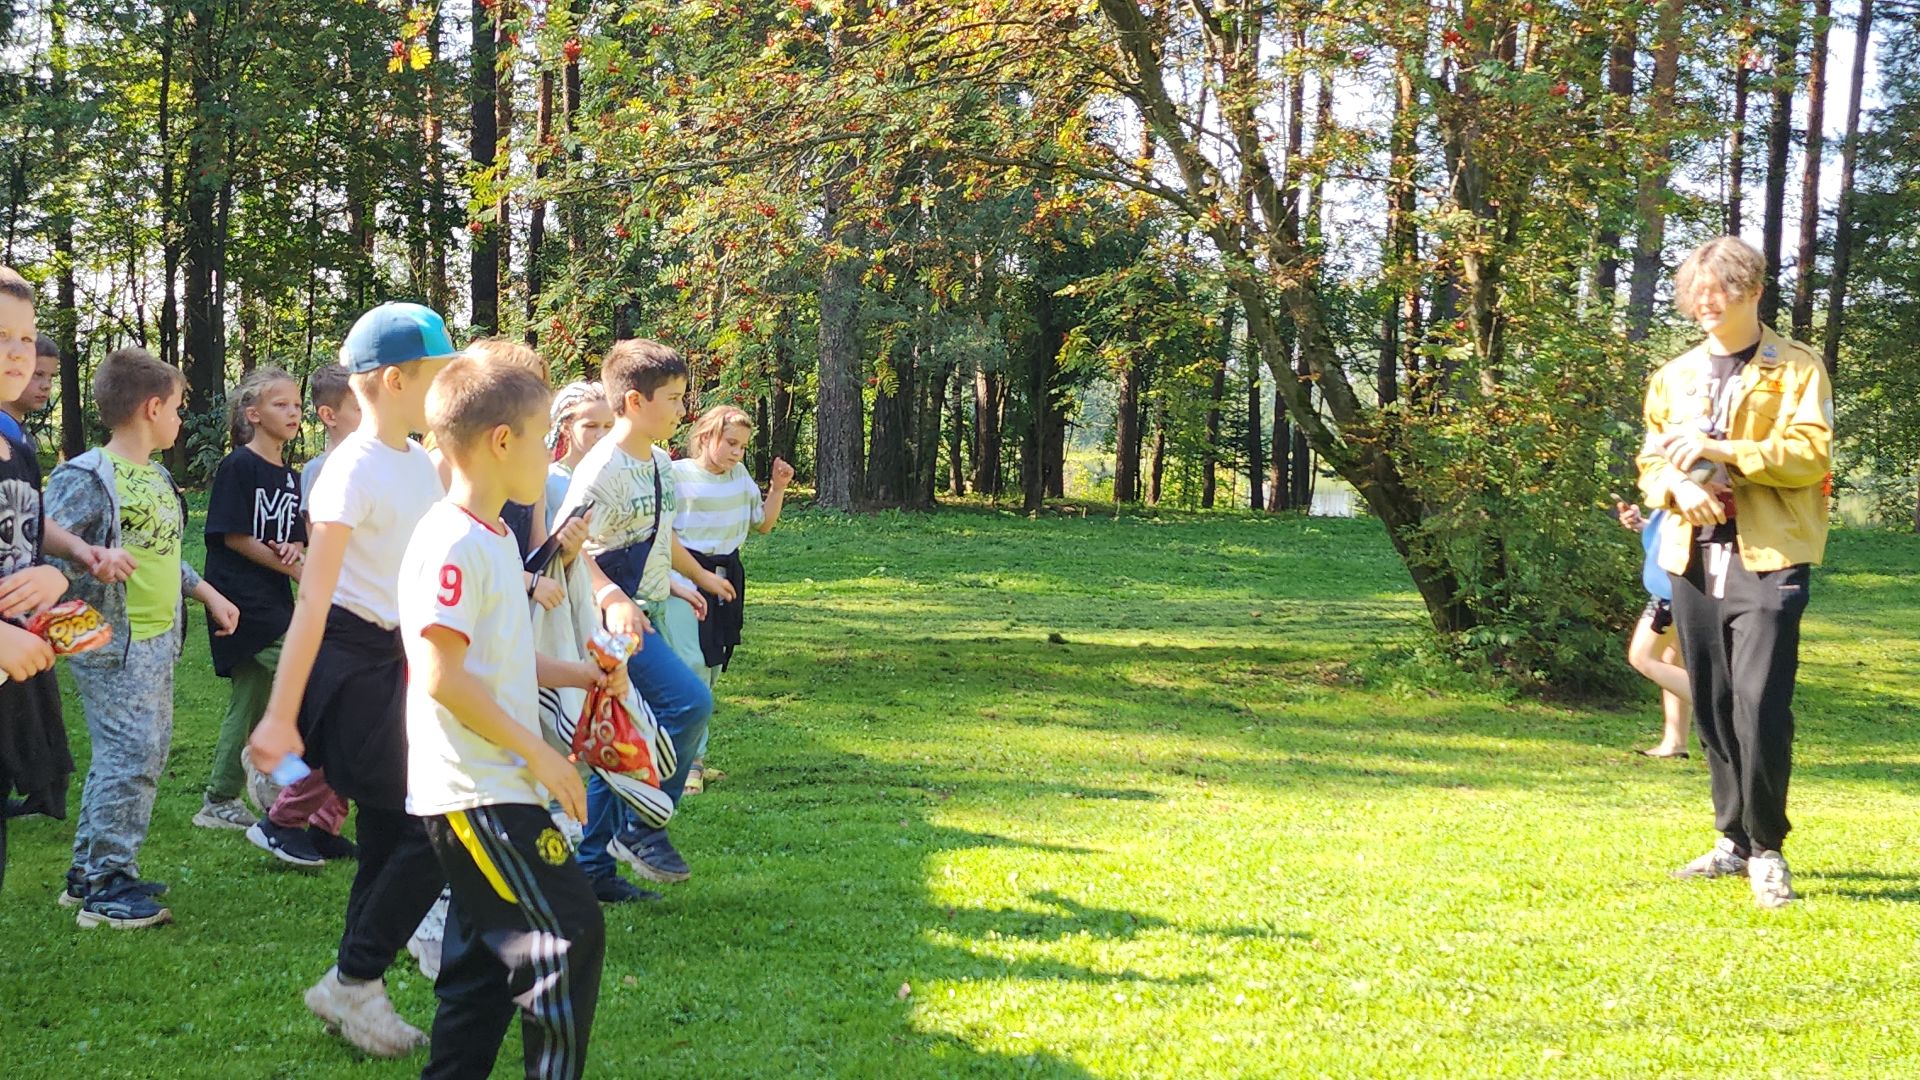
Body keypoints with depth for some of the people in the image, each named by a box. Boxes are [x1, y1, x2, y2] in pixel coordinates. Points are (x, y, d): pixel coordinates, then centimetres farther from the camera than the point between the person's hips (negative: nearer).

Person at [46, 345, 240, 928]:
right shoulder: (88, 478, -15)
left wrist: (207, 593, 26)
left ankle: (90, 871, 23)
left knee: (147, 750, 13)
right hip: (115, 643, -10)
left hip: (158, 639, 10)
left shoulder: (156, 476, 14)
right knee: (131, 754, -10)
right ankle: (105, 888, -1)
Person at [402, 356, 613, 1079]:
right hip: (477, 791, -10)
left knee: (488, 953, 14)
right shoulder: (452, 544, -17)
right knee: (569, 931, -8)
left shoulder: (496, 537, 15)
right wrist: (539, 753, -18)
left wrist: (577, 674, 9)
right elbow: (442, 675, -23)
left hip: (496, 787, 10)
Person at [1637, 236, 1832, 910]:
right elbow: (1650, 463, 16)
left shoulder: (1796, 369, 2)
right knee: (1712, 704, 9)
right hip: (1694, 557, 5)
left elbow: (1812, 454, -9)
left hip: (1767, 557, -5)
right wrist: (1676, 487, -8)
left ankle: (1766, 848, -5)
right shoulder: (1674, 376, 17)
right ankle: (1734, 840, 20)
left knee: (1760, 698, -15)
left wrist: (1720, 451, -17)